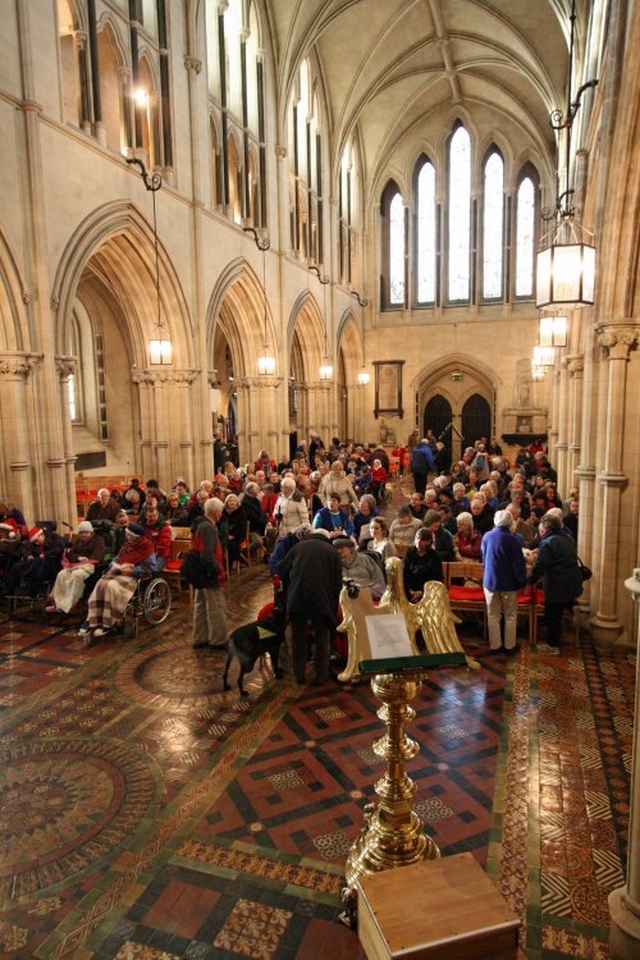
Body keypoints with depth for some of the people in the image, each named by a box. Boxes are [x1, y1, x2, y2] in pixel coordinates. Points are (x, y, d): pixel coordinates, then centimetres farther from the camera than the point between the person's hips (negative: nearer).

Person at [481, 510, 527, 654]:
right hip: (508, 582, -3)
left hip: (490, 581, 3)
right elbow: (519, 563, -14)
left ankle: (495, 645, 14)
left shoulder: (486, 536, -2)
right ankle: (510, 646, 15)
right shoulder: (513, 539, -16)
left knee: (493, 616, 10)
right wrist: (522, 581, -4)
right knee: (510, 616, 10)